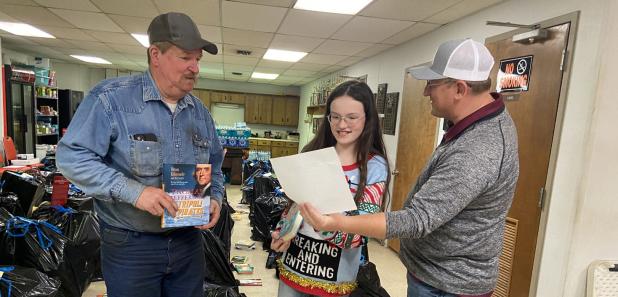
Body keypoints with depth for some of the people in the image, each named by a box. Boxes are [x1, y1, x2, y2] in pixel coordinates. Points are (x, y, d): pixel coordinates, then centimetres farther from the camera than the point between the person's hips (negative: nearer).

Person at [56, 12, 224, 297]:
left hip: (188, 240, 5)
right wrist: (133, 191, -26)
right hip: (129, 246, -4)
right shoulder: (111, 97, -13)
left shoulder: (200, 112, 5)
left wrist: (215, 199, -4)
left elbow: (214, 167, 14)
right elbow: (72, 157, -16)